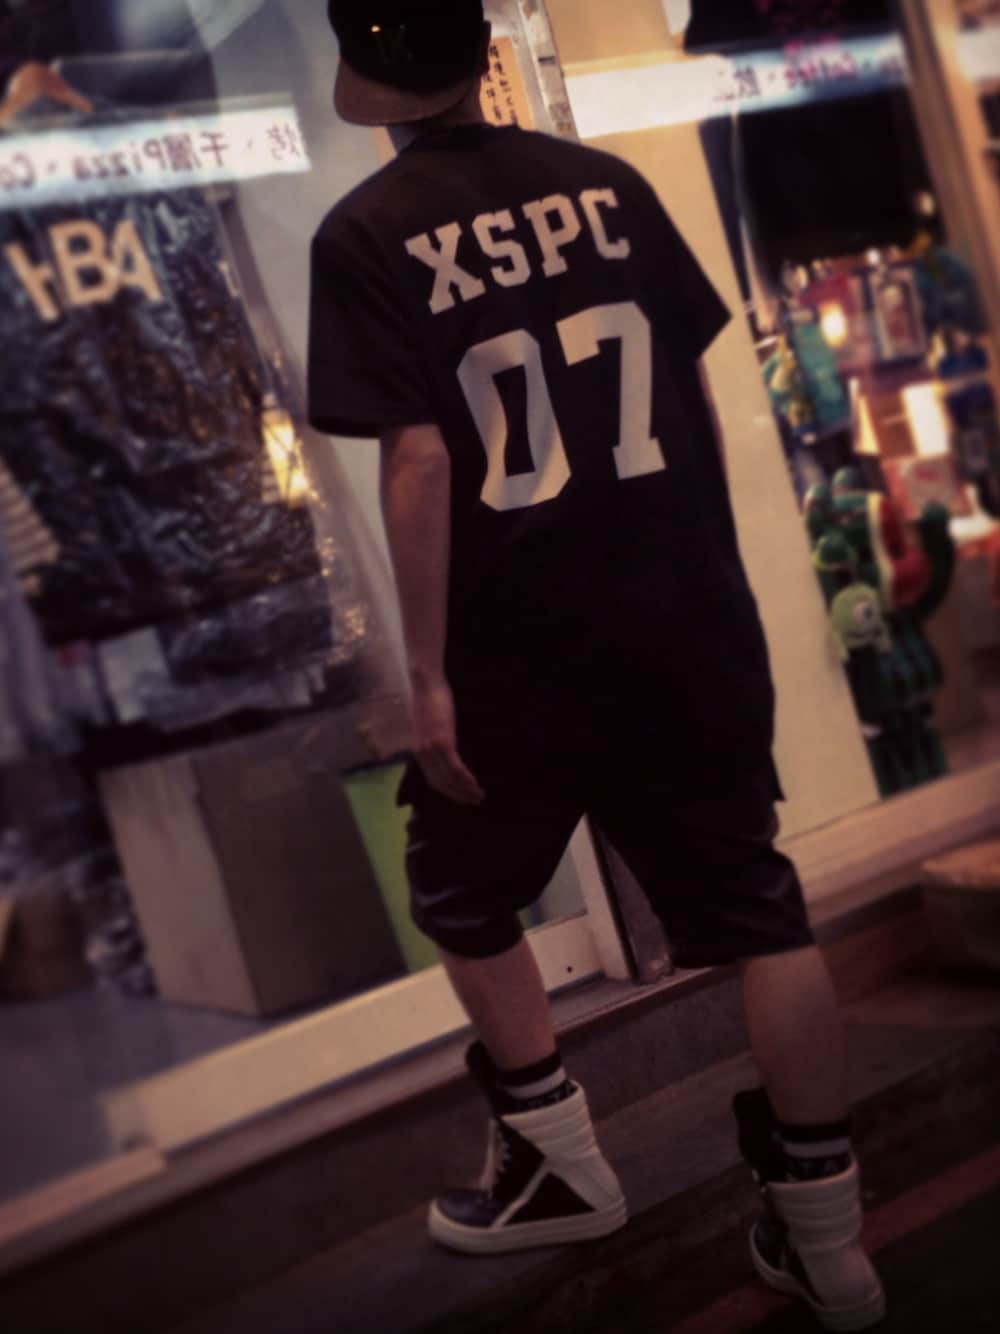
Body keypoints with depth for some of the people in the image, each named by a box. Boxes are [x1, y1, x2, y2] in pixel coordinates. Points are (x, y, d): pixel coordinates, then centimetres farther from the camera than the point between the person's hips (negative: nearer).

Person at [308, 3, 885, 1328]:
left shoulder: (368, 235, -7)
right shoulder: (606, 183, 5)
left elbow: (420, 464, -15)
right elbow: (696, 394, 7)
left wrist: (429, 676, -11)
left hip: (522, 642, -3)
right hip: (689, 621, 4)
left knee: (463, 896, 21)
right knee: (758, 909, 9)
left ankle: (561, 1162, 26)